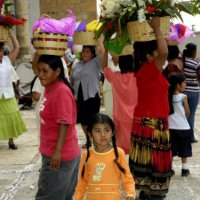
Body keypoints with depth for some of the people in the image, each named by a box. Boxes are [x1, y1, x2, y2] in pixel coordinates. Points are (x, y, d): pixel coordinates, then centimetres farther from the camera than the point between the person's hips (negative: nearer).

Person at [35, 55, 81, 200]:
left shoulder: (61, 91, -22)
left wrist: (58, 151, -26)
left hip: (60, 155, -10)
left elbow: (64, 124, -25)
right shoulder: (49, 88, 5)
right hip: (51, 152, 10)